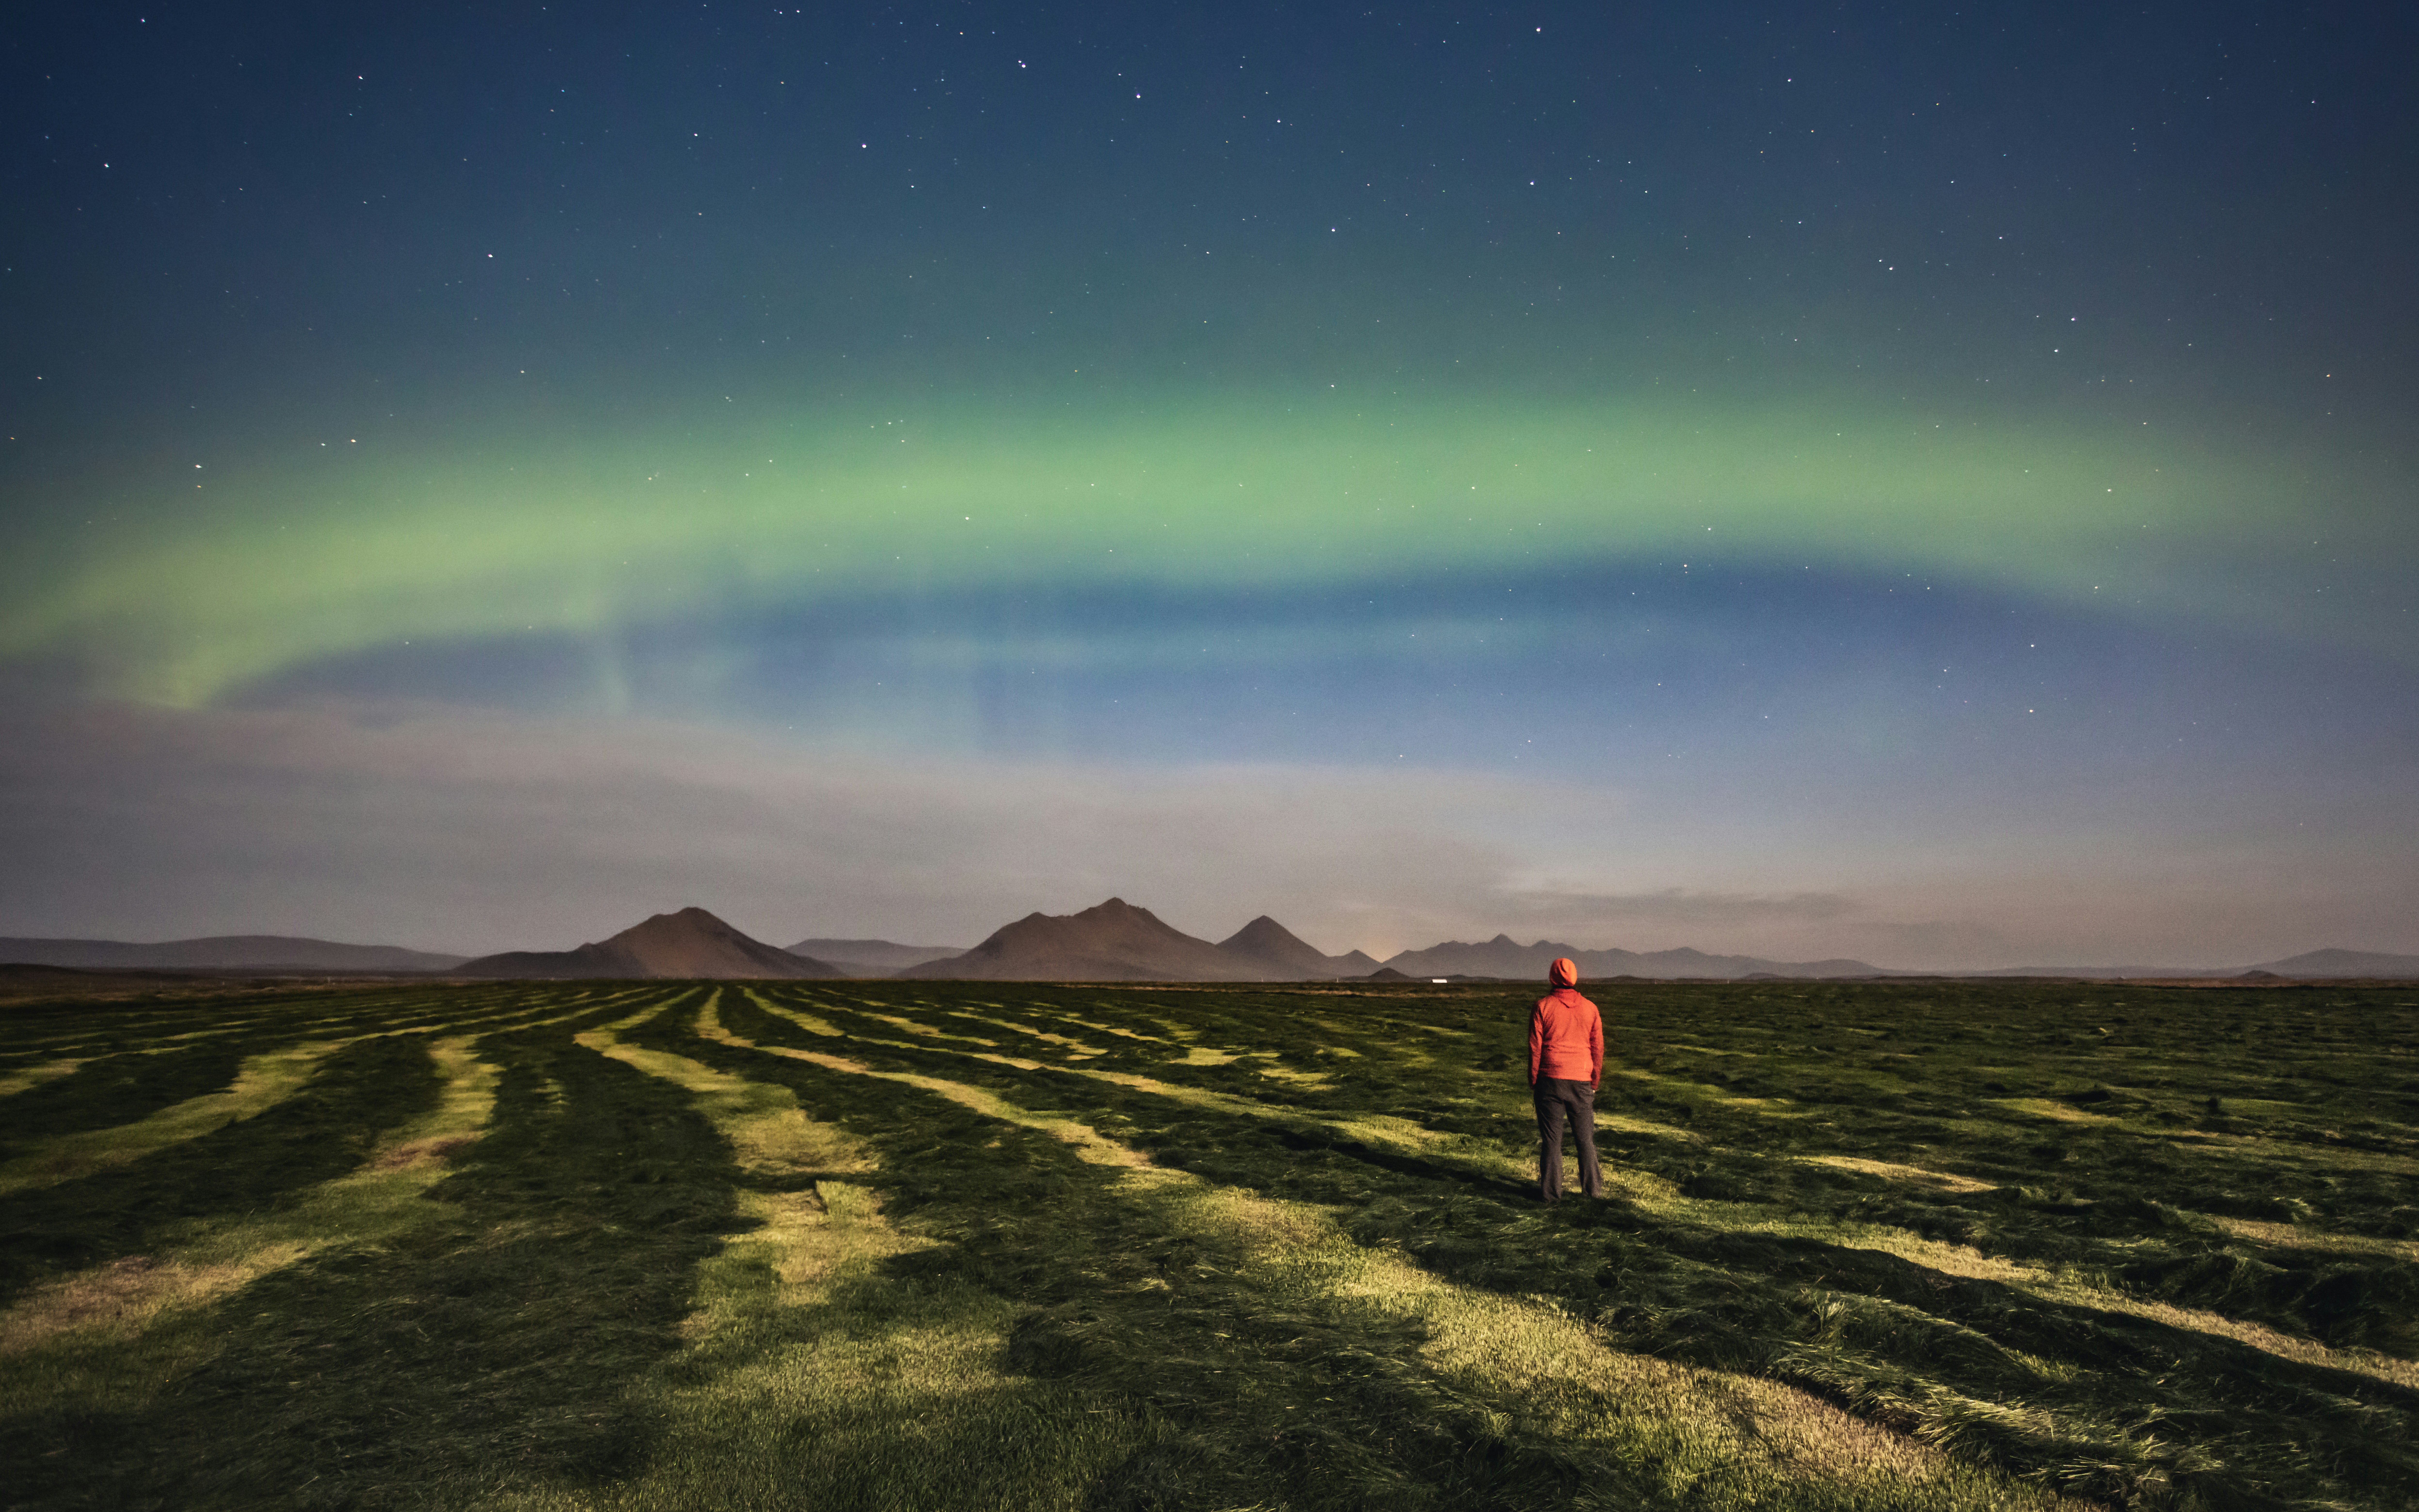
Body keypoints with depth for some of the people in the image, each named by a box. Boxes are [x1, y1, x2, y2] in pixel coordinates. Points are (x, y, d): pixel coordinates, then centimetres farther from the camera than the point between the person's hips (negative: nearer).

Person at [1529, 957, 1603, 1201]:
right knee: (1585, 1137, 13)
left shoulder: (1543, 1006, -5)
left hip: (1551, 1080, -2)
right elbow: (1598, 1048, 6)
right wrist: (1594, 1082, 16)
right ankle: (1593, 1187, 19)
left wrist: (1533, 1081, 4)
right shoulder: (1590, 1008, 3)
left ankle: (1550, 1190, 7)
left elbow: (1535, 1048, -5)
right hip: (1581, 1081, 2)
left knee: (1551, 1137, 3)